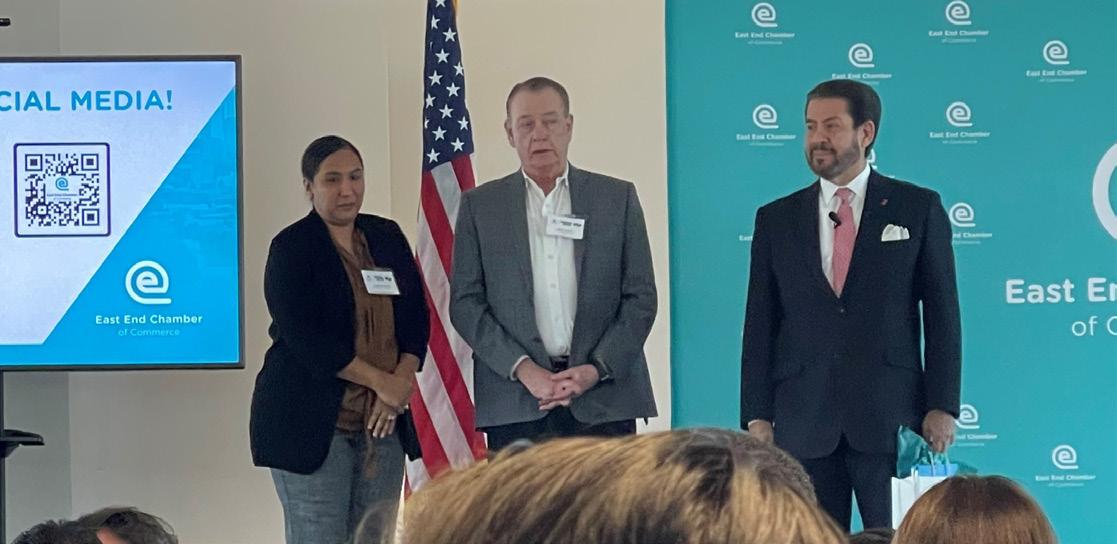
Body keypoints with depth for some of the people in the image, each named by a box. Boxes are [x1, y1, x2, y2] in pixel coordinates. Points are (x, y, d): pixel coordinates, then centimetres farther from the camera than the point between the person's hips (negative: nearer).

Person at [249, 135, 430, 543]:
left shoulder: (388, 237, 12)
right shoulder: (291, 247, -5)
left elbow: (417, 318, 10)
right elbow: (303, 337, -13)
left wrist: (402, 380, -8)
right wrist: (381, 381, -14)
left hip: (383, 422, 5)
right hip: (312, 422, -5)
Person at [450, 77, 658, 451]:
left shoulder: (618, 198, 10)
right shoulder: (480, 205, 10)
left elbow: (641, 297, 7)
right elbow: (465, 303, 5)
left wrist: (597, 369, -7)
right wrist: (523, 369, -8)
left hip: (605, 399, 0)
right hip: (515, 404, 0)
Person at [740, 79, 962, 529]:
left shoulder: (918, 208, 5)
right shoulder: (776, 219, 10)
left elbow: (942, 312, 3)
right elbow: (760, 324, 9)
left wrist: (942, 406, -4)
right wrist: (757, 416, 2)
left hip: (891, 414, -2)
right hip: (803, 420, 2)